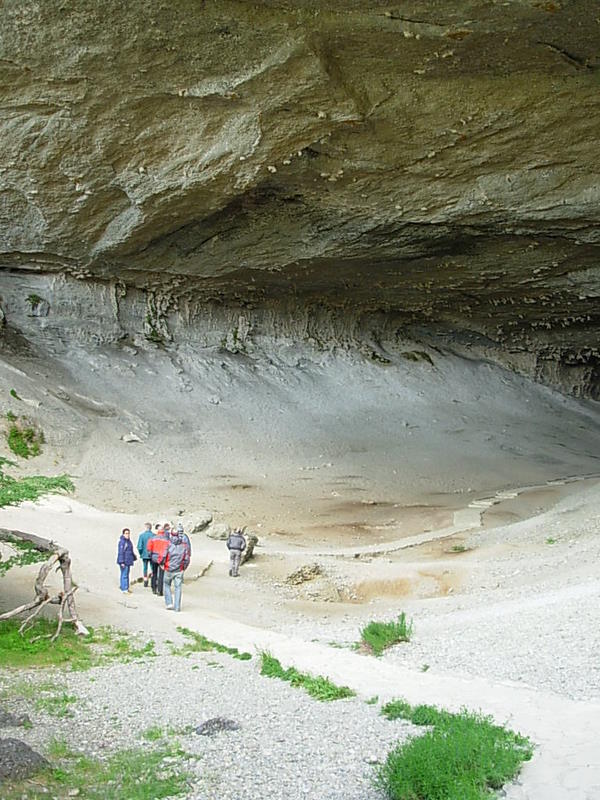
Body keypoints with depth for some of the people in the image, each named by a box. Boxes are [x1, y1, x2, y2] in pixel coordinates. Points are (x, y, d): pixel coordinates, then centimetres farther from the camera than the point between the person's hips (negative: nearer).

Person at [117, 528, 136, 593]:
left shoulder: (129, 541, 13)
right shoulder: (122, 542, -16)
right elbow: (120, 552, -19)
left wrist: (134, 557, 29)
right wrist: (121, 562, -21)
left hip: (128, 561, 9)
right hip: (124, 562, -9)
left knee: (126, 574, 16)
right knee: (124, 575, -7)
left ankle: (126, 588, 24)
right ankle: (124, 589, -3)